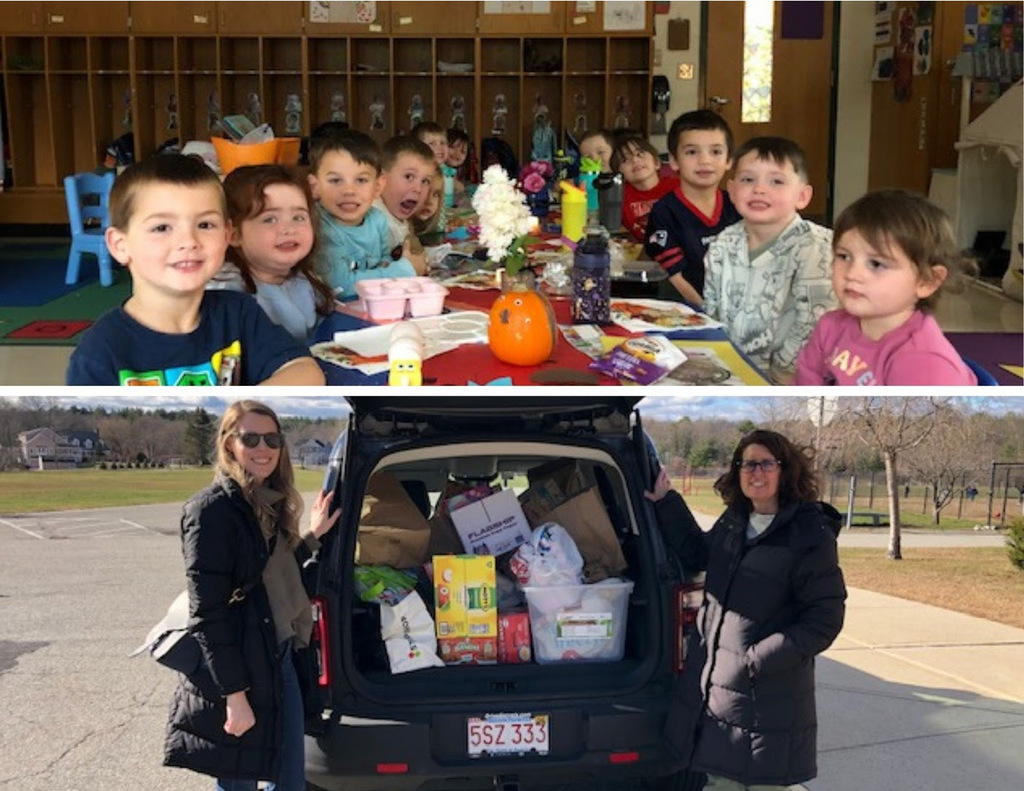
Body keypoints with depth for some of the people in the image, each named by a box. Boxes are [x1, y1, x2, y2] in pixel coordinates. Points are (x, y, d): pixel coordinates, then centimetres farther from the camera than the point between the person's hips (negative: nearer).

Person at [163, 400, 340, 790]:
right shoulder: (211, 509, -16)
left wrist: (312, 536, 14)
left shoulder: (270, 504, 10)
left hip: (281, 659, 8)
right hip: (235, 670, -8)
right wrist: (234, 695, -21)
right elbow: (207, 613, -19)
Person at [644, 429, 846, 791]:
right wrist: (665, 502, 20)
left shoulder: (810, 537, -13)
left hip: (768, 696, -7)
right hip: (711, 682, 7)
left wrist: (760, 659, -20)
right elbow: (697, 553, 27)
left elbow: (825, 618, -14)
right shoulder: (733, 522, 7)